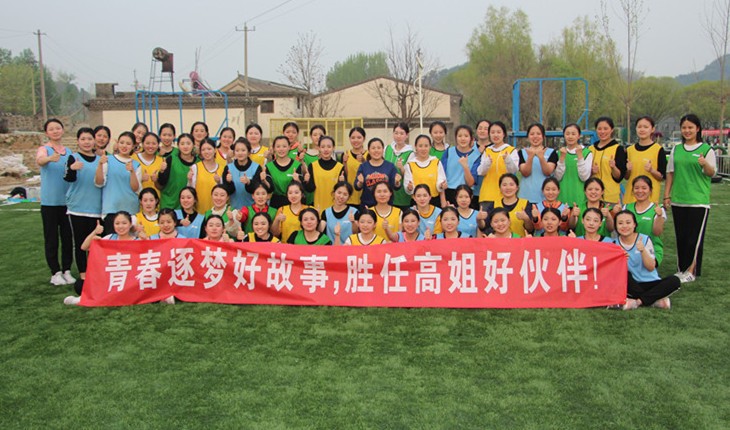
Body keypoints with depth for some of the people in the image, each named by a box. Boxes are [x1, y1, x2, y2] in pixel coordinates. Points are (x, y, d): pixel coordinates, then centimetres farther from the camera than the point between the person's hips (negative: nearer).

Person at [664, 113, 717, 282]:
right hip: (678, 200, 4)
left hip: (699, 200, -4)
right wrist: (667, 196, 9)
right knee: (680, 237, 9)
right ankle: (682, 269, 18)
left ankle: (691, 271, 3)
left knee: (695, 237, -3)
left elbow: (711, 173, -6)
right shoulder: (676, 149, 10)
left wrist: (705, 164, -28)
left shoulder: (707, 149, -1)